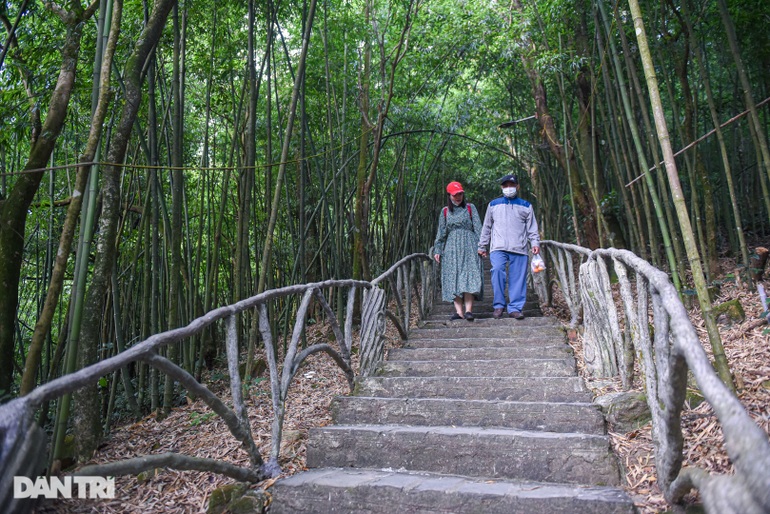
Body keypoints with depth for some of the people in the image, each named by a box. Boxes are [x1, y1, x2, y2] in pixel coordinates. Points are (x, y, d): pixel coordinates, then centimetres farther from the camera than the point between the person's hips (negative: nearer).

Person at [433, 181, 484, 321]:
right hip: (451, 248, 2)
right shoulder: (445, 211, 13)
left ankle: (468, 310, -16)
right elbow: (441, 232, 15)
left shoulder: (470, 208, 9)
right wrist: (437, 250, 9)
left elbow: (478, 228, 5)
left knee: (469, 275, -12)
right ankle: (459, 311, -4)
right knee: (453, 277, -4)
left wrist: (480, 246, -5)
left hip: (469, 246, -2)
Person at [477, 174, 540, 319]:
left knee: (518, 278, -4)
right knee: (497, 269, -24)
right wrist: (482, 246, 16)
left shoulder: (525, 206, 17)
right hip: (498, 248, -1)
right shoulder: (493, 204, 18)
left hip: (519, 248, 1)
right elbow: (486, 227, 20)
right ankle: (499, 305, -16)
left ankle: (515, 308, 3)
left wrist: (535, 243, -2)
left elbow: (531, 228, 14)